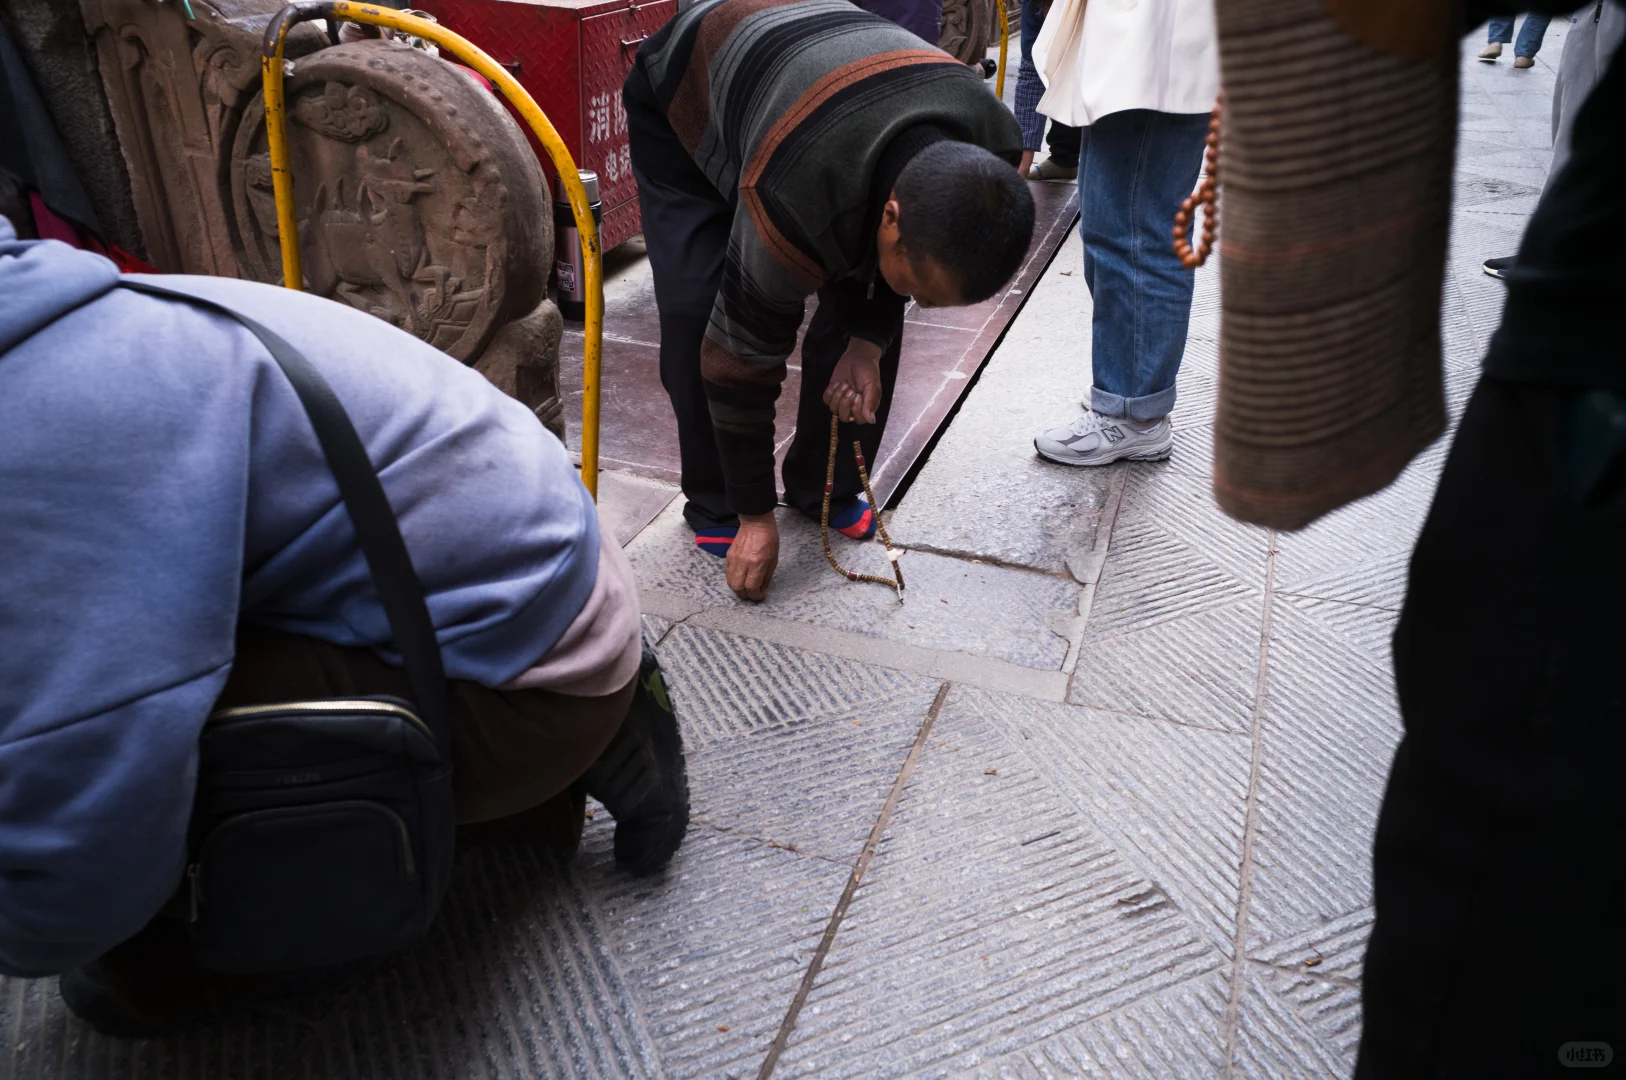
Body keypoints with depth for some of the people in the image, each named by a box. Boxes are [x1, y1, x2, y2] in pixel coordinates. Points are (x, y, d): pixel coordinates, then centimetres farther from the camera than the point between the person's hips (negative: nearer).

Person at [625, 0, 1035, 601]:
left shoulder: (989, 157, -27)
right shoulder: (794, 207, -45)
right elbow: (741, 359, -31)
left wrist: (868, 343, -17)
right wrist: (756, 519, -21)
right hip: (683, 99, -4)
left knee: (866, 306, -9)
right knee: (700, 316, -22)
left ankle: (823, 489, 9)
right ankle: (715, 506, -1)